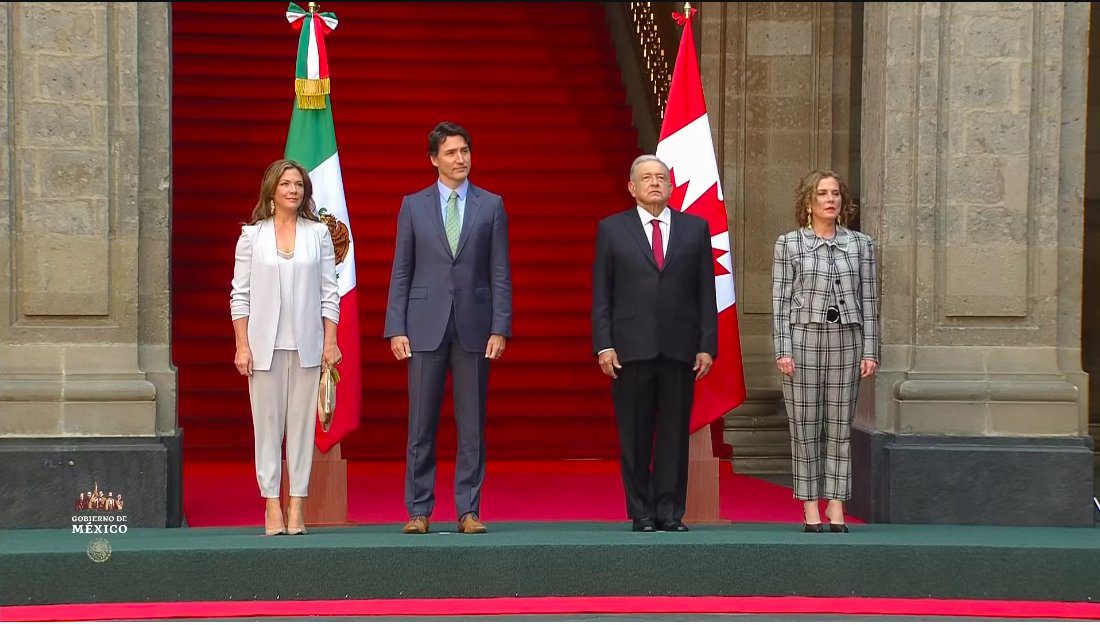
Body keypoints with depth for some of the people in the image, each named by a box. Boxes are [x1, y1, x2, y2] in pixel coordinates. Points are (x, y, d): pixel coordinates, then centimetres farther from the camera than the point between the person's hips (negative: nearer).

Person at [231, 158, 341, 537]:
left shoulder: (318, 233, 7)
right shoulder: (252, 235, 5)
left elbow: (329, 292, 7)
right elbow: (240, 294, 3)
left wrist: (330, 342, 0)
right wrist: (242, 346, -3)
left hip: (307, 345, 1)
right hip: (265, 344, -1)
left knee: (302, 424, 1)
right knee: (268, 424, 0)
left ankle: (297, 507, 5)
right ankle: (272, 508, 3)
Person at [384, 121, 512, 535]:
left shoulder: (491, 205, 7)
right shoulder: (414, 205, 7)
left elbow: (500, 273, 4)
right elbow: (401, 272, 5)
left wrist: (500, 328, -4)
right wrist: (396, 329, -3)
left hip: (474, 327, 0)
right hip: (425, 327, 0)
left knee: (472, 426, 3)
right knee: (421, 426, 1)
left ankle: (468, 511, 8)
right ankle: (419, 511, 7)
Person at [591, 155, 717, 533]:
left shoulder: (695, 228, 11)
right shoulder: (612, 229, 7)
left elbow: (706, 293, 8)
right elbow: (601, 295, 4)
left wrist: (707, 345, 1)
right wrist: (603, 345, -5)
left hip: (680, 348, 1)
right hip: (631, 347, -1)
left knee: (675, 433, 2)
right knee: (635, 435, 2)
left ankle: (670, 513, 8)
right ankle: (641, 513, 9)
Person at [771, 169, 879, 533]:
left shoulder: (860, 244, 9)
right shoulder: (789, 244, 4)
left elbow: (869, 300, 8)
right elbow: (780, 299, 1)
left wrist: (870, 351, 3)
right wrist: (783, 350, -6)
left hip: (846, 340, 2)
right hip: (804, 339, -2)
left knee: (840, 427, 3)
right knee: (805, 427, 0)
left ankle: (836, 508, 7)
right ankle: (810, 509, 6)